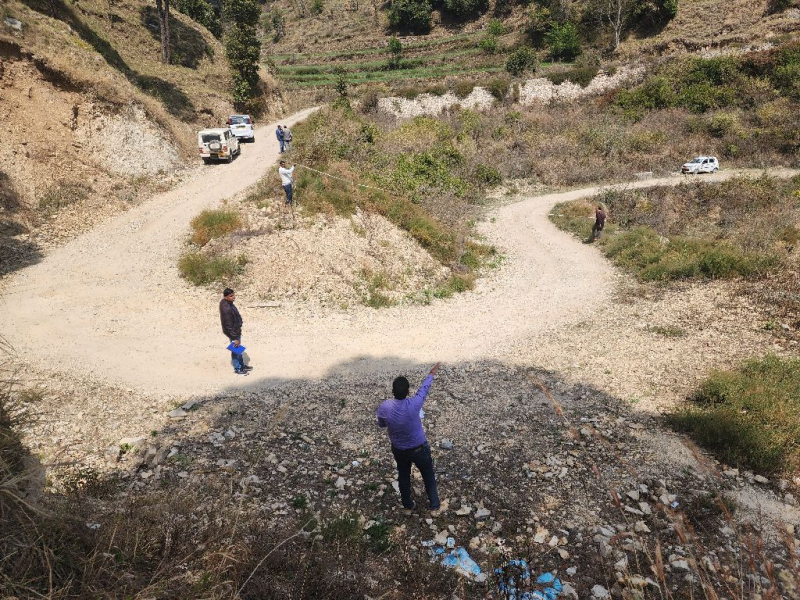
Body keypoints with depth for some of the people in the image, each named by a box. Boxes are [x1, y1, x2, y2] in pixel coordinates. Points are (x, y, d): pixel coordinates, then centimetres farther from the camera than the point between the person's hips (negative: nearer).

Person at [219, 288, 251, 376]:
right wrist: (235, 338, -22)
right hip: (233, 332, -9)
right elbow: (229, 325, -28)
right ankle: (237, 369, 26)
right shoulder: (226, 309, -32)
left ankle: (242, 365, 41)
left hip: (236, 330, 9)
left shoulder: (228, 303, -2)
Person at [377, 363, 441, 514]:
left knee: (403, 476, 28)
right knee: (429, 476, 23)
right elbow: (424, 388, -13)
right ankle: (434, 506, 38)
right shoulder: (414, 405, -32)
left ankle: (407, 505, 47)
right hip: (419, 448, -2)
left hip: (399, 449, 2)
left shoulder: (384, 407, -25)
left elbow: (381, 424, -3)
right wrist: (432, 373, 5)